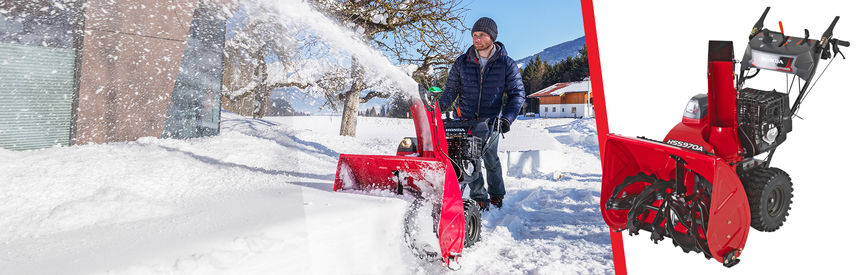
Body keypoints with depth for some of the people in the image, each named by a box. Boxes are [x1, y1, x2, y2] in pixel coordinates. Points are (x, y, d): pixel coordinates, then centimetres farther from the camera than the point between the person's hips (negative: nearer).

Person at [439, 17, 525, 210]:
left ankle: (496, 194, 22)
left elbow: (517, 94, 1)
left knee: (490, 158, -1)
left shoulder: (506, 64, 1)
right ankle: (479, 197, 8)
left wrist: (507, 118, -14)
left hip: (491, 121, -1)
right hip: (466, 119, 2)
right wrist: (439, 108, -3)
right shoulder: (462, 62, 5)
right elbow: (451, 90, 12)